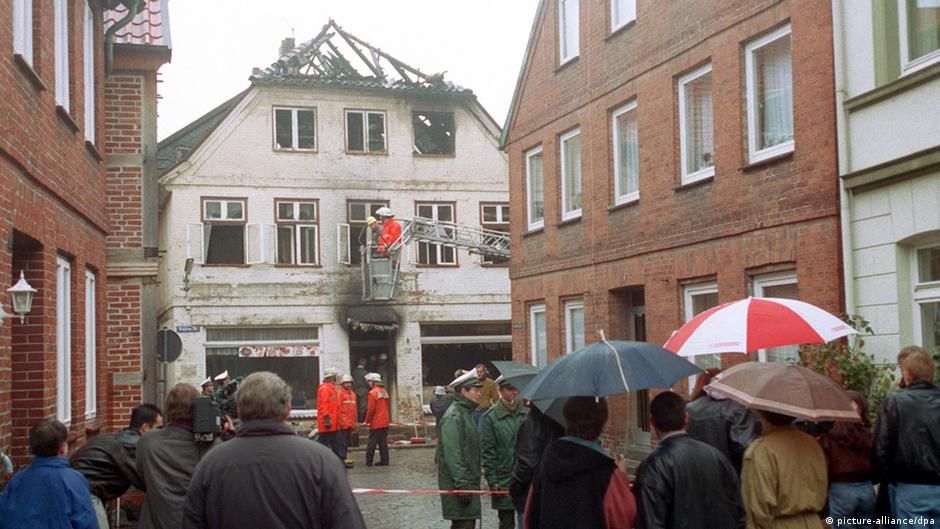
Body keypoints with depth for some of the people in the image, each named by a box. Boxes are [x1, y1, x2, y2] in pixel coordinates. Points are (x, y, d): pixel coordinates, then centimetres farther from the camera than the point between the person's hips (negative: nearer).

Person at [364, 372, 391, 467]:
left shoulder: (373, 392, -12)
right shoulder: (384, 392, 12)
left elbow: (370, 409, -15)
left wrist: (367, 421, -5)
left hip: (376, 423, -7)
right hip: (385, 422, 7)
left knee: (372, 443, -2)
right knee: (383, 442, 9)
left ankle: (368, 461, 1)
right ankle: (384, 461, 9)